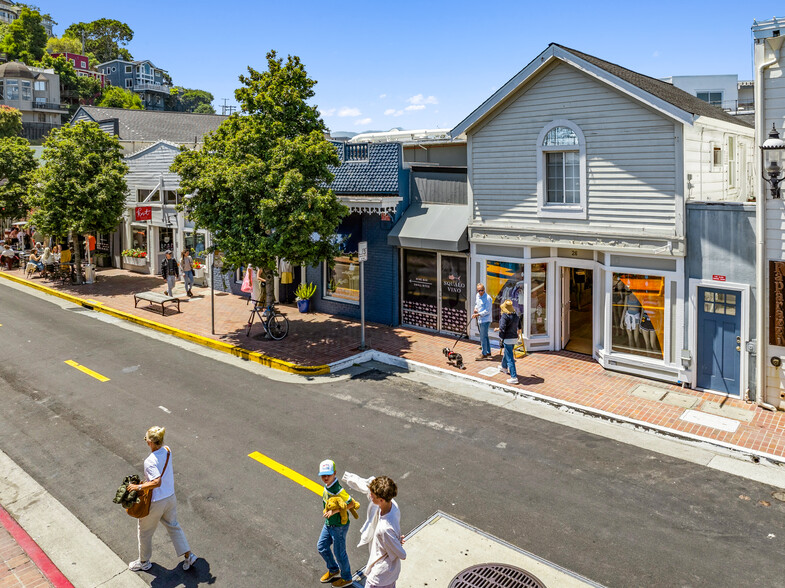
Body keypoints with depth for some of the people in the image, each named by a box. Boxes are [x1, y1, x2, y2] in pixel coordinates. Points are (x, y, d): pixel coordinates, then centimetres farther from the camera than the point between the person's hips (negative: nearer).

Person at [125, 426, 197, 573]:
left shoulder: (150, 461, -30)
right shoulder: (167, 450, -7)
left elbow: (157, 483, -38)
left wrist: (138, 487, -27)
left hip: (155, 502, -7)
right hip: (170, 497, 7)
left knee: (144, 531, 19)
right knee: (173, 525, 26)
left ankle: (144, 562, 39)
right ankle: (188, 555, 29)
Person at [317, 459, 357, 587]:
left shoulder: (338, 490, -32)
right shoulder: (327, 485, -6)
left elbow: (352, 503, -29)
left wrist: (334, 511, -28)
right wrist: (326, 509, 4)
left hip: (339, 526, -9)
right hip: (328, 523, 9)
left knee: (339, 553, 9)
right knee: (321, 547, 22)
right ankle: (334, 570, 45)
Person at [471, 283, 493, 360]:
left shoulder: (488, 298, -16)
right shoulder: (477, 296, 9)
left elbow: (487, 311, -18)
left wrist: (478, 314, -21)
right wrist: (475, 308, 4)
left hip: (485, 320, -9)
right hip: (480, 319, 9)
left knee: (483, 336, -8)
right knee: (485, 336, 16)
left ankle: (484, 354, -1)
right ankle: (488, 352, 27)